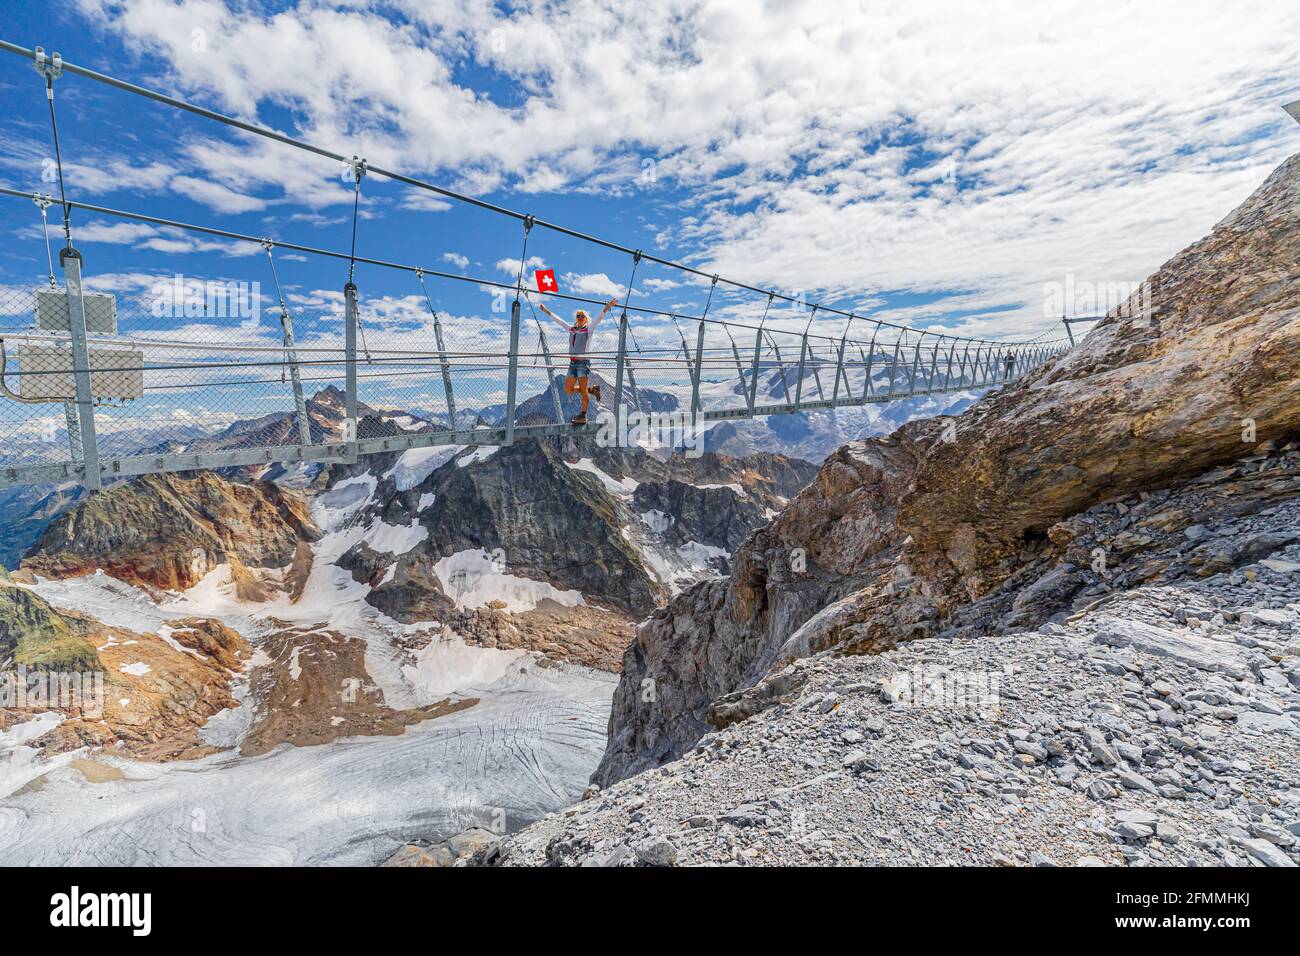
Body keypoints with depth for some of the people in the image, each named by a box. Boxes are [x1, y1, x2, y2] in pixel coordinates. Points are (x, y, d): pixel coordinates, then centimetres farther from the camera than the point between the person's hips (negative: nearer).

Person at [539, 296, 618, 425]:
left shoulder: (589, 329, 2)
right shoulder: (571, 329, 16)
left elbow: (598, 318, -10)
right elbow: (558, 320, 25)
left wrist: (607, 307, -23)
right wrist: (547, 311, 28)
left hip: (583, 362, -6)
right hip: (572, 362, 6)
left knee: (583, 390, -7)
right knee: (568, 390, 4)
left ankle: (583, 416, -2)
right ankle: (592, 390, 21)